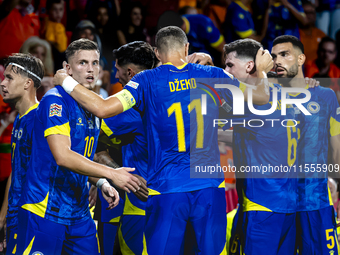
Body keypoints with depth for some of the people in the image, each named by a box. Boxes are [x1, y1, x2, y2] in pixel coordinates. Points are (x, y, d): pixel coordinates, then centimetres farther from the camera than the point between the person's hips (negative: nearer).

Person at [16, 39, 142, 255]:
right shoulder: (55, 101, -12)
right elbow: (62, 156, -23)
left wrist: (102, 184, 3)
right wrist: (111, 174, -23)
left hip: (79, 213, 8)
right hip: (45, 211, -8)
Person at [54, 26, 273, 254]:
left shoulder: (148, 81, -3)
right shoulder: (213, 75, 4)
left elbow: (103, 108, -12)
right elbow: (261, 97, 13)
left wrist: (66, 82, 2)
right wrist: (261, 71, 34)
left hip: (166, 188, -2)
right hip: (210, 185, 2)